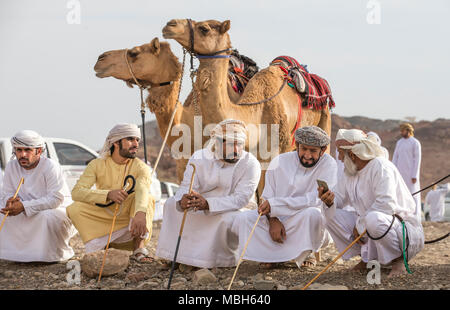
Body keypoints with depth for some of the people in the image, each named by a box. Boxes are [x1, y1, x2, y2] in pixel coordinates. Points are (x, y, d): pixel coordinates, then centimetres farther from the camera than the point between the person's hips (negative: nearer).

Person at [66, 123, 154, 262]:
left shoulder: (140, 167, -9)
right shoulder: (98, 165, -7)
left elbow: (142, 190, -31)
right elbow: (76, 192, -20)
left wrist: (140, 213, -55)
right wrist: (108, 194, -37)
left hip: (130, 222, 0)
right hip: (104, 222, 0)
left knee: (147, 198, -26)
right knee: (74, 209, -23)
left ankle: (139, 247, -28)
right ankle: (100, 248, -18)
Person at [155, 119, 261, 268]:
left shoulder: (250, 164, -18)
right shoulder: (200, 157, -9)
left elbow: (241, 199, -28)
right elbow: (186, 187, -18)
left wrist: (208, 204, -44)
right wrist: (182, 201, -45)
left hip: (231, 212, -4)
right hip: (200, 212, 4)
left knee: (229, 219, -36)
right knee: (172, 203, -13)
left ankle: (226, 259, -9)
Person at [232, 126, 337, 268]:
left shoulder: (328, 164, -9)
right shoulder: (280, 162, 3)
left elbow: (315, 200, -20)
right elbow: (267, 198, 3)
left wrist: (274, 204, -24)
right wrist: (273, 220, -19)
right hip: (279, 221, 3)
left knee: (311, 214, -38)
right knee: (242, 220, -19)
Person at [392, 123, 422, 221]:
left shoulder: (415, 143, -4)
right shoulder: (399, 142, 13)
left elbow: (417, 159, -8)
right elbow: (395, 158, 13)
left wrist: (415, 175, -14)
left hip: (411, 172, -6)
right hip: (400, 173, 6)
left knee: (413, 194, -6)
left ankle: (416, 217, -4)